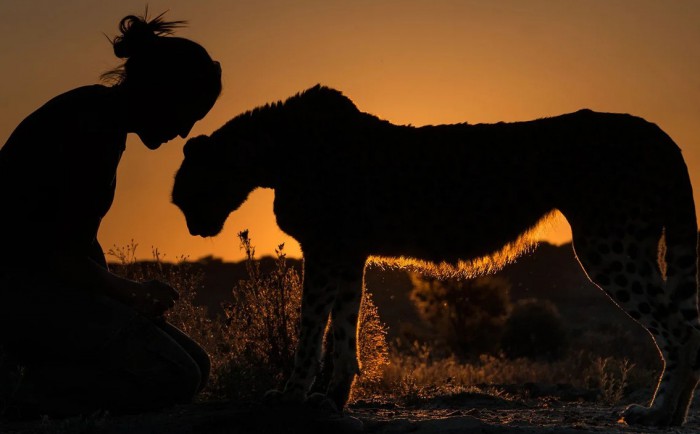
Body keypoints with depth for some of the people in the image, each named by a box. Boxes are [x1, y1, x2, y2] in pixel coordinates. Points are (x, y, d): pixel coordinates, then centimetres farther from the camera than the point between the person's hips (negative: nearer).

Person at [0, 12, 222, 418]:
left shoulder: (104, 119, 13)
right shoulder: (90, 129, -18)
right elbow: (56, 253, -20)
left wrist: (121, 291, 4)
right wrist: (130, 291, -6)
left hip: (39, 282, 10)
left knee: (193, 364, 6)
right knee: (174, 376, -19)